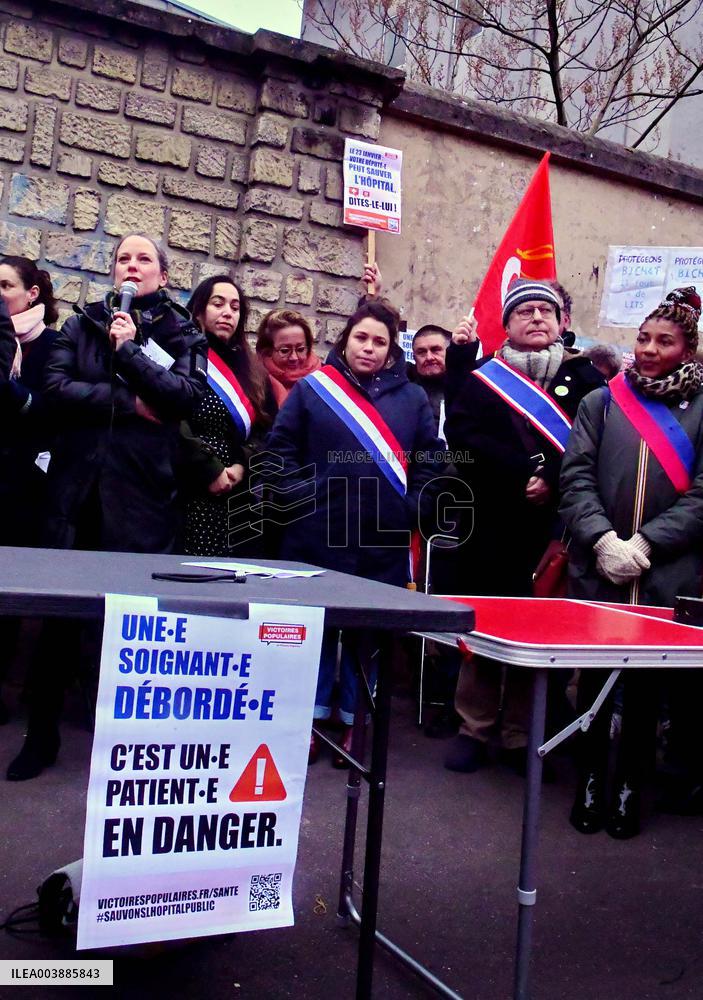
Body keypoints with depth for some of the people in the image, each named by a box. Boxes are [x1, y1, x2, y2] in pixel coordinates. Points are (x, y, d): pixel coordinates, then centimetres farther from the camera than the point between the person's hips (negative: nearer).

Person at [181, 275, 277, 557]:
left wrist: (242, 465, -4)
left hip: (242, 499, 5)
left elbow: (268, 428, 11)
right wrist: (209, 471, -12)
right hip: (194, 495, -5)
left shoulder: (251, 368, 19)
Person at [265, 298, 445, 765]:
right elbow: (281, 448, 3)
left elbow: (431, 460, 9)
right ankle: (312, 716, 22)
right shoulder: (312, 388, 4)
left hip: (384, 541, 2)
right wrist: (299, 497, -6)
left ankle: (355, 722, 23)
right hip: (318, 535, -1)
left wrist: (409, 509, 0)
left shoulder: (413, 398, 8)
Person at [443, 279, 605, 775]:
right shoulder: (483, 378, 10)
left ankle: (522, 737, 18)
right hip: (494, 532, 0)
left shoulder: (585, 378, 10)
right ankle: (474, 730, 19)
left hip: (557, 530, 0)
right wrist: (525, 473, -15)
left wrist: (552, 479, -17)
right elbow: (463, 437, -5)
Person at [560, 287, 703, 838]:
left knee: (647, 684, 8)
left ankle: (631, 787, 23)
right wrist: (602, 539, -13)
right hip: (597, 572, 1)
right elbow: (576, 477, 1)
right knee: (594, 678, 9)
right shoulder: (601, 402, 8)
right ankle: (591, 780, 24)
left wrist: (645, 544, -12)